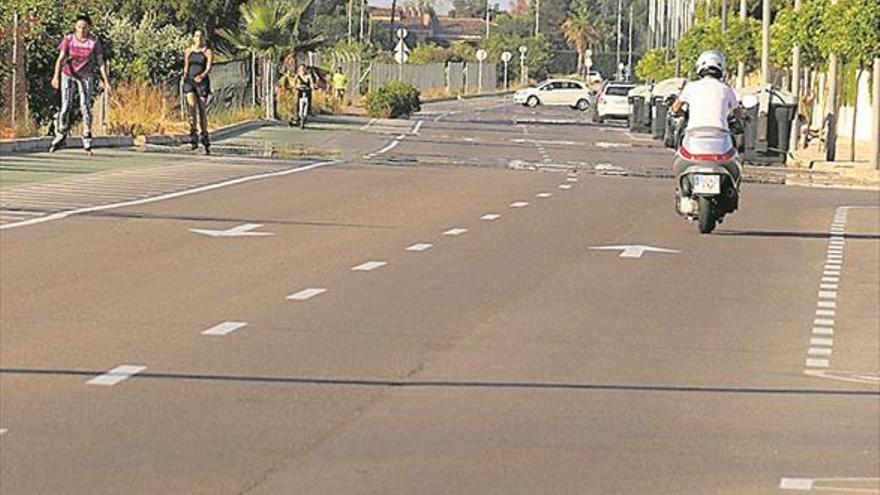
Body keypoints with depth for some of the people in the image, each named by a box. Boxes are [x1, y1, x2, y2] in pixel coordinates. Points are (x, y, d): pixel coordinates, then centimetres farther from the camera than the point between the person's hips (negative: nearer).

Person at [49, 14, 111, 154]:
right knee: (65, 107, -9)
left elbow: (101, 62, -3)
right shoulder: (68, 39, -7)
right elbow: (60, 58, -13)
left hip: (86, 77, 0)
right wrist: (56, 76, -25)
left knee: (85, 107, -6)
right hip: (68, 76, 0)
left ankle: (87, 141, 2)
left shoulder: (94, 42, -6)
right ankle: (61, 137, 4)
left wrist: (106, 82, -7)